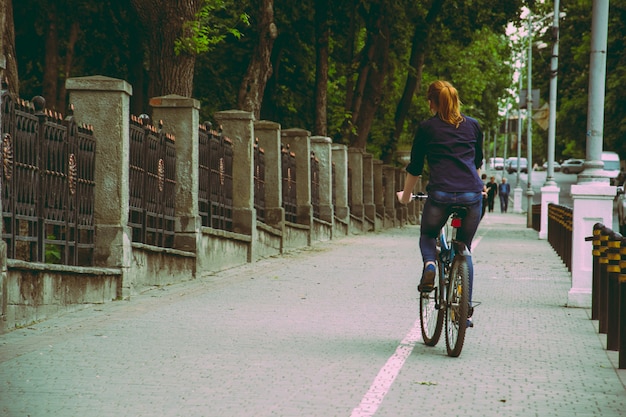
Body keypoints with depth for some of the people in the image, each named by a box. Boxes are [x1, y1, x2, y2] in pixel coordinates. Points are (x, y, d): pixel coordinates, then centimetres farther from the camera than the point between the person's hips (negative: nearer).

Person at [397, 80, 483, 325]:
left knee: (427, 236, 24)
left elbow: (415, 168, 13)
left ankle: (430, 266, -7)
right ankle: (466, 308, 11)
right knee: (464, 249, 18)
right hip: (472, 194, 2)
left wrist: (405, 196, 28)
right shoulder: (472, 125, 16)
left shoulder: (427, 128, 8)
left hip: (441, 194, -2)